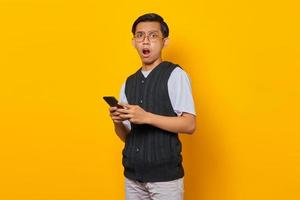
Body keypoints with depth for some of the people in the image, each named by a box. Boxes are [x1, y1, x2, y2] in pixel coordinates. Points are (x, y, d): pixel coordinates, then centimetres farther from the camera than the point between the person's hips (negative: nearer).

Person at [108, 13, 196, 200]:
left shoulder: (175, 75, -5)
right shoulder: (128, 83, 11)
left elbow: (189, 125, -13)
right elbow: (126, 136, 13)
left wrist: (146, 117, -21)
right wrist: (118, 122, -8)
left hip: (165, 175, -5)